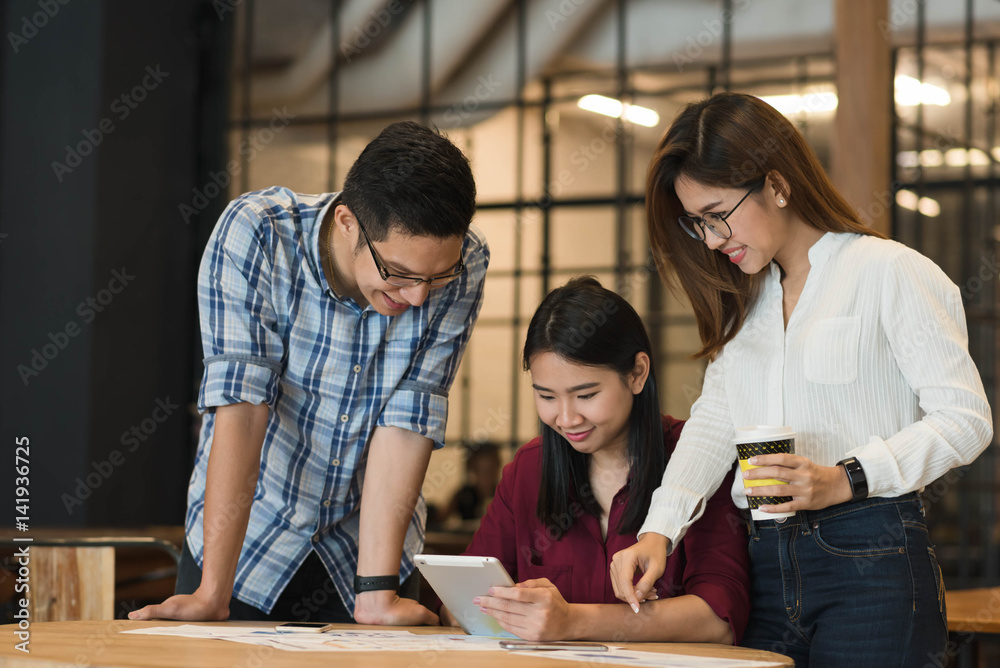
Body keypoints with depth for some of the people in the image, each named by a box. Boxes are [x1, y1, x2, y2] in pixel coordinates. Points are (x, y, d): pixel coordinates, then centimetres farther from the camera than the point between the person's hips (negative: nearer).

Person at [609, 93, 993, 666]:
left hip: (870, 560, -6)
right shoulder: (746, 300, 20)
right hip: (766, 565, 6)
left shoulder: (890, 272, -3)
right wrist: (659, 531, -4)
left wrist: (845, 480, -18)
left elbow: (966, 419, -8)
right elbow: (714, 420, 11)